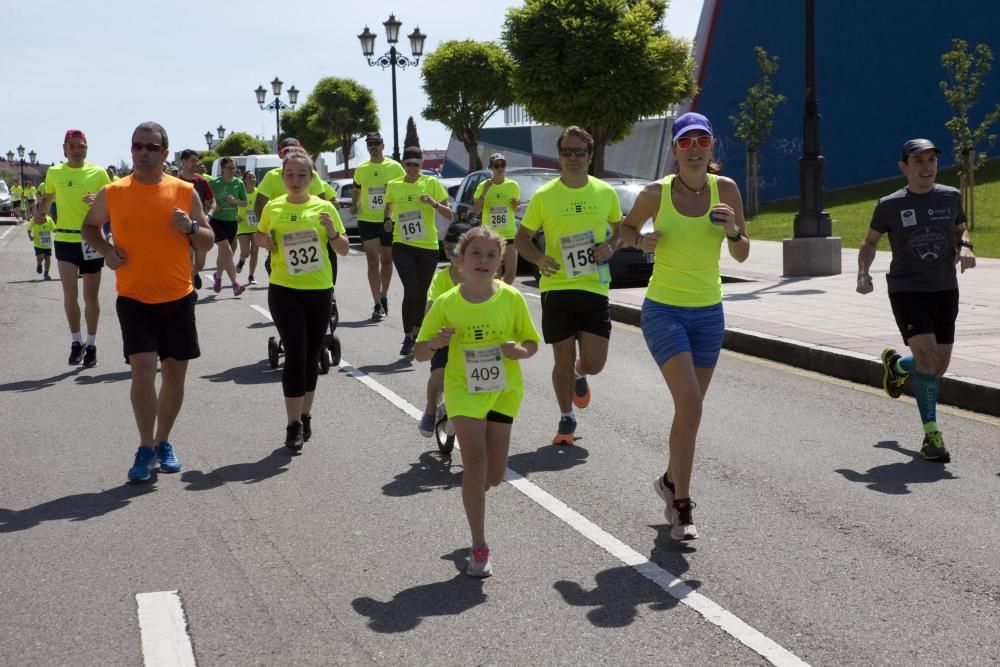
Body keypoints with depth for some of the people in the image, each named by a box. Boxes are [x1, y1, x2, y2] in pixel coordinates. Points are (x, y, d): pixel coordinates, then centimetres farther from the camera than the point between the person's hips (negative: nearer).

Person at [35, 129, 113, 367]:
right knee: (70, 293, -7)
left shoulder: (98, 173, -2)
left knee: (91, 296, 7)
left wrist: (98, 201, -21)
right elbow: (48, 196, 20)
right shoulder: (54, 173, 4)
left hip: (91, 240, -1)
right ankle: (76, 341, 10)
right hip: (64, 239, 1)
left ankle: (91, 344, 21)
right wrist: (40, 212, 1)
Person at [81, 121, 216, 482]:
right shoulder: (112, 192, -1)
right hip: (134, 299, -1)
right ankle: (146, 449, 2)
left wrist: (191, 227, -16)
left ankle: (163, 442, 28)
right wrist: (106, 249, -4)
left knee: (175, 375, 9)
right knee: (142, 371, -13)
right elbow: (89, 226, 16)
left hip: (178, 297, 1)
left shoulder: (185, 192, -1)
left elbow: (208, 243, 6)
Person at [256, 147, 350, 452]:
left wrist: (332, 232, -17)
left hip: (319, 290, 1)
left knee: (311, 357, 11)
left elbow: (344, 250, 3)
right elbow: (260, 236, 19)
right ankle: (294, 425, -2)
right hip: (284, 290, -1)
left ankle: (305, 416, 27)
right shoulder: (273, 207, 2)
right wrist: (264, 241, -4)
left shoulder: (324, 207, 0)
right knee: (295, 355, -9)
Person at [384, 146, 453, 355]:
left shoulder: (432, 183, -1)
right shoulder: (393, 185, 6)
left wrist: (434, 204, -20)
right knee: (411, 290, -16)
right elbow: (389, 206, 25)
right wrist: (389, 220, 5)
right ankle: (407, 338, -9)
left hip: (428, 246, 0)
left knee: (421, 292, 10)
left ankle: (417, 334, 30)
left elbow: (449, 215, -2)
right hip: (402, 245, 0)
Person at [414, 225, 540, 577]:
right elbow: (419, 354, -2)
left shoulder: (511, 298, -7)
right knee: (475, 459, -16)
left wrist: (520, 351, -19)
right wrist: (434, 343, -24)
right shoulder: (446, 304, -8)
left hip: (503, 390, 2)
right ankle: (479, 547, -6)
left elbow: (532, 342, 4)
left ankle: (473, 494, 43)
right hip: (464, 389, -2)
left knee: (494, 475, 5)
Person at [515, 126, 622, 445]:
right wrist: (539, 258, -14)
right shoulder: (544, 196, -2)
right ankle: (566, 418, 26)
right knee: (564, 359, 4)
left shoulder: (605, 192, 3)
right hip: (557, 287, -1)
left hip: (595, 288, 1)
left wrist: (610, 246, -4)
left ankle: (579, 376, 36)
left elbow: (620, 228, 18)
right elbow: (521, 237, 6)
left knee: (593, 363, -3)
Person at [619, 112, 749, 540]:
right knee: (690, 404, -18)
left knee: (689, 409, 14)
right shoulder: (656, 193, -8)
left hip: (709, 312, 4)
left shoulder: (725, 189, -2)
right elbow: (626, 229, 10)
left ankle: (670, 482, 39)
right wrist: (642, 241, -12)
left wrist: (733, 230, -19)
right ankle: (682, 506, -7)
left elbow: (741, 256, 2)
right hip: (664, 310, -3)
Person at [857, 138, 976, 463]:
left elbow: (961, 230, 22)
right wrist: (863, 273, -8)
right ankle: (931, 434, -8)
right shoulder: (890, 205, -3)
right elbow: (869, 242, 10)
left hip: (944, 290, 4)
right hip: (906, 290, -4)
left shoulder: (950, 197, 5)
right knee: (927, 355, -19)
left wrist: (965, 248, -1)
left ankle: (895, 364, 44)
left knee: (939, 367, 9)